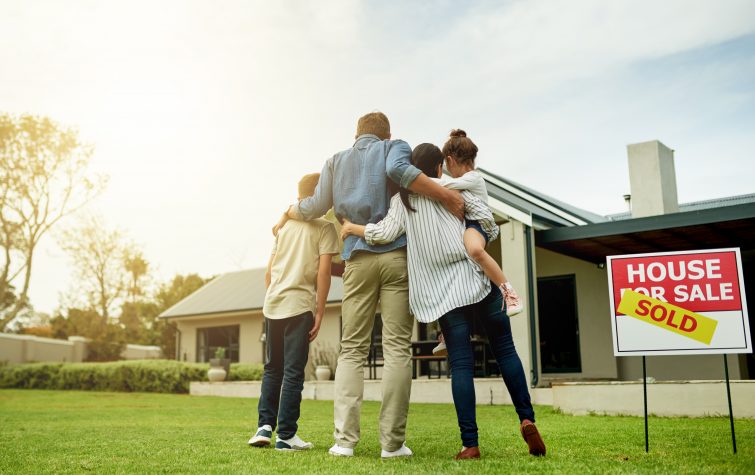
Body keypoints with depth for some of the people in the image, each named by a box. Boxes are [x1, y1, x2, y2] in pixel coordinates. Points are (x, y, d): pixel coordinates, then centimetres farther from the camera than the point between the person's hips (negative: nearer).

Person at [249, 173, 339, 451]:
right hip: (299, 305, -5)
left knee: (272, 368, 16)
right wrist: (319, 312, -6)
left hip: (272, 305, 5)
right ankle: (286, 436, 2)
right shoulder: (324, 227, -1)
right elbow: (323, 271, -9)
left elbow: (269, 271, 15)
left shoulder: (284, 225, 16)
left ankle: (264, 426, 11)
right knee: (293, 371, -1)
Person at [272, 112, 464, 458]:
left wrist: (287, 213, 32)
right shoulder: (395, 147, 11)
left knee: (351, 349, 6)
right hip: (396, 254, -2)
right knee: (397, 349, -1)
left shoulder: (336, 161, 20)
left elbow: (316, 207, 14)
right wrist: (445, 195, -14)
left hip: (358, 258, 3)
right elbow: (398, 170, -13)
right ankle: (392, 442, -2)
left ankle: (344, 439, -1)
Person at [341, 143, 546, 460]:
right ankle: (526, 419, 2)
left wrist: (352, 228, 9)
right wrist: (489, 236, 18)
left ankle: (470, 443, -3)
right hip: (476, 278, 0)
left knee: (460, 363, 1)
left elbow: (386, 233, -6)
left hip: (443, 292, 0)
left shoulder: (402, 199, 7)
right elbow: (485, 218, -2)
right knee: (505, 350, 11)